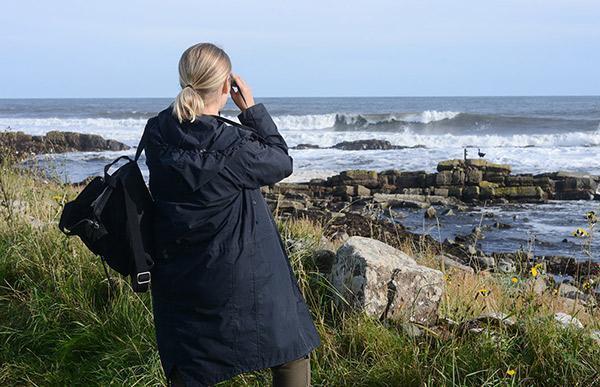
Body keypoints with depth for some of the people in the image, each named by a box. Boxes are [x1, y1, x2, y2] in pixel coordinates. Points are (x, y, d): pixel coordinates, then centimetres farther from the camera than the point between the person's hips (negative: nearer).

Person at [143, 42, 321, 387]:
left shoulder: (156, 135, -9)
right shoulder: (234, 146, -22)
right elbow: (282, 162, -4)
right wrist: (252, 108, -2)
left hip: (177, 278, 5)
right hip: (244, 279, -5)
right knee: (292, 352, 17)